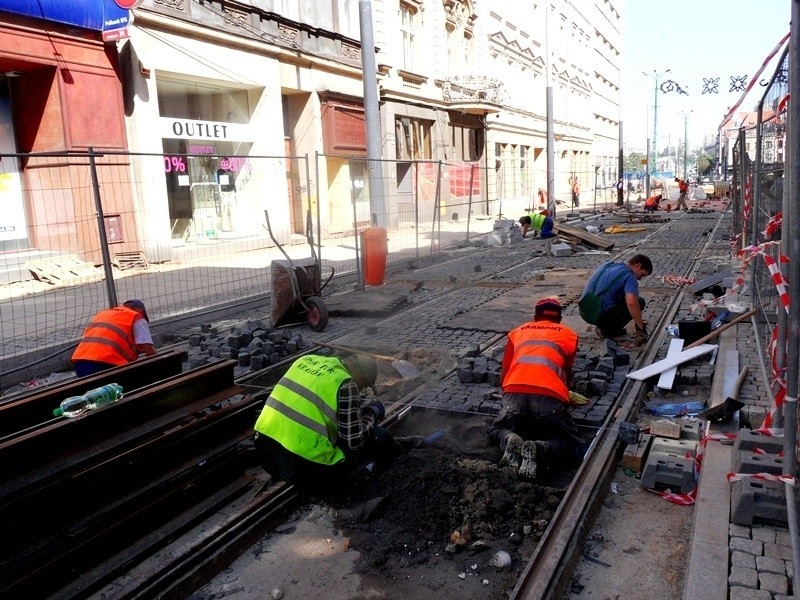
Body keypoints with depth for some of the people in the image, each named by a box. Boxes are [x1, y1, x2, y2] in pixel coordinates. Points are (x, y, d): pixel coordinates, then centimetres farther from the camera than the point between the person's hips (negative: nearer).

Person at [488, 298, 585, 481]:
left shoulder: (517, 332, 31)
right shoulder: (569, 335, 27)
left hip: (514, 394, 2)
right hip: (549, 397, -2)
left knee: (496, 430, 29)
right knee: (575, 446, 15)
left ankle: (510, 440, -6)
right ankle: (539, 450, -15)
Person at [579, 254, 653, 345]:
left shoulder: (606, 265, 15)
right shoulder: (629, 277, -10)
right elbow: (631, 302, -27)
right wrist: (641, 328, -17)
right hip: (602, 316, -8)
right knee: (639, 302, 4)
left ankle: (604, 327, 16)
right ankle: (609, 330, 1)